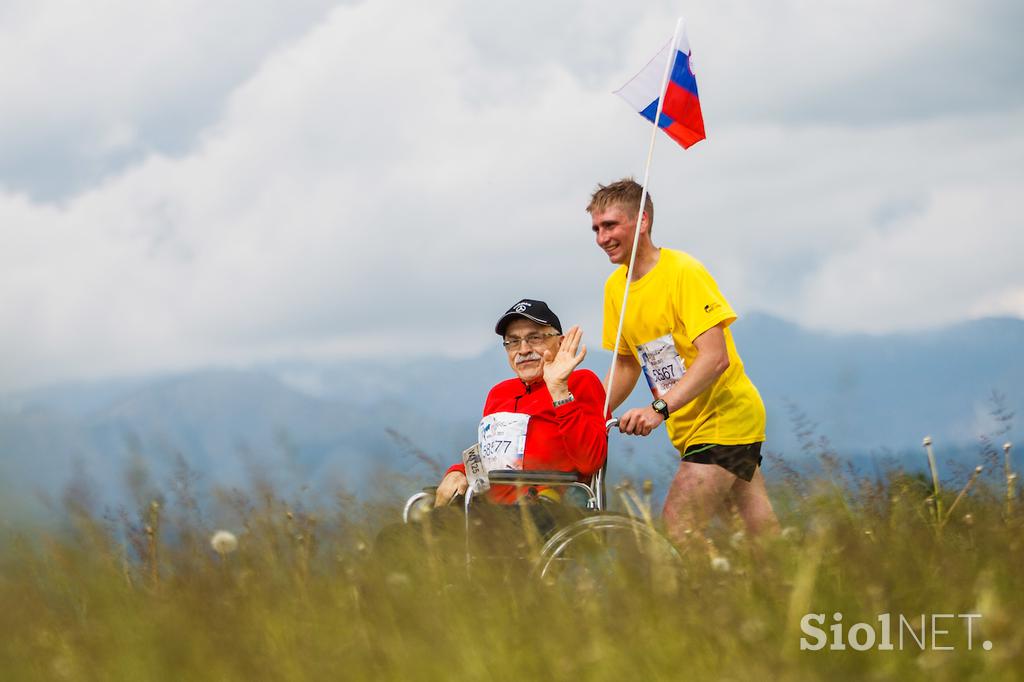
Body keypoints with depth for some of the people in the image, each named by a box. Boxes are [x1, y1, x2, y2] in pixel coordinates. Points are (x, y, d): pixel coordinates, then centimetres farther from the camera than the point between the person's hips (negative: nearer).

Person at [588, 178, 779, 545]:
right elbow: (626, 365, 16)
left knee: (679, 528, -19)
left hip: (725, 416, -7)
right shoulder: (616, 286, 6)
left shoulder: (683, 272, -17)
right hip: (688, 428, 7)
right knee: (764, 533, 10)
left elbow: (715, 357, -26)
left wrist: (659, 408, -36)